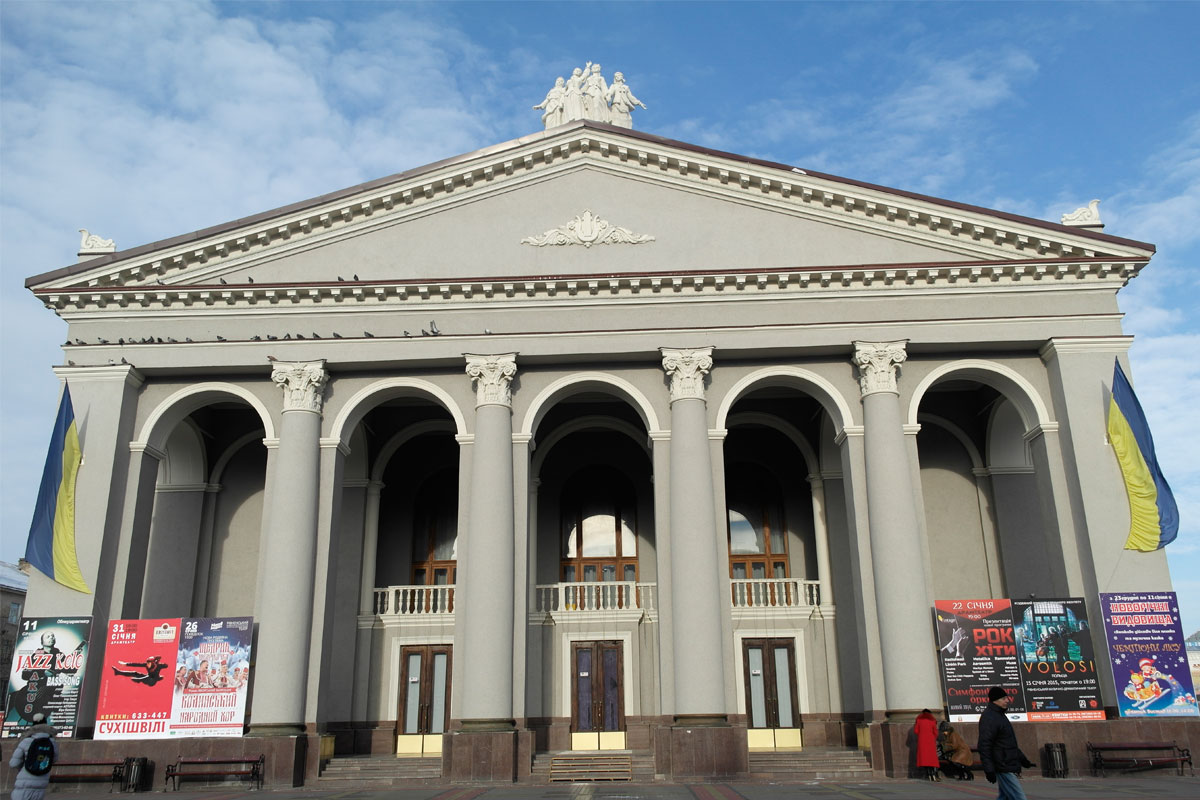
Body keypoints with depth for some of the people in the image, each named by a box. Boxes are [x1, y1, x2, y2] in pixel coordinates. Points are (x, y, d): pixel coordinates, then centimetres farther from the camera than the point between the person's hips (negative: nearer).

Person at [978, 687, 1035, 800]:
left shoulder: (999, 715, 18)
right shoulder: (989, 718, -16)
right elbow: (984, 746, -22)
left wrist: (1023, 759, 26)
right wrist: (989, 770, -25)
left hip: (1009, 767, 10)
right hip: (1004, 768, -10)